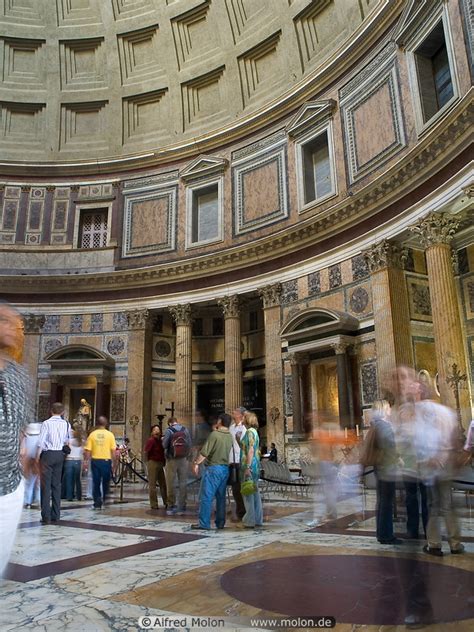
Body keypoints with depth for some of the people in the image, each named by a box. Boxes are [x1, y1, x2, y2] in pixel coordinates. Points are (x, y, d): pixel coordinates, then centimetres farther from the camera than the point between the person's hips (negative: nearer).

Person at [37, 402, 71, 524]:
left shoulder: (46, 423, -9)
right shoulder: (66, 424, 3)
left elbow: (41, 442, -11)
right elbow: (67, 441, 11)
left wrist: (38, 456, -2)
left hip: (48, 454, -4)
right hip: (60, 455, 4)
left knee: (46, 485, 0)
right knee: (56, 485, 12)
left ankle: (46, 516, -1)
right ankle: (56, 515, 16)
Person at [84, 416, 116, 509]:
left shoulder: (92, 434, -1)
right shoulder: (110, 434, -4)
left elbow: (87, 451, -4)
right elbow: (113, 450, -6)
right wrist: (113, 460, 3)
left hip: (95, 460, 1)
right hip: (106, 460, -1)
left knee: (96, 482, 9)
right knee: (106, 482, 13)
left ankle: (97, 502, 8)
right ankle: (105, 500, 15)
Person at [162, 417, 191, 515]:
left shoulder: (169, 431, -7)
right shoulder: (185, 430, 2)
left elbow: (165, 445, -9)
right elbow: (189, 444, 2)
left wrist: (163, 439, 11)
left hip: (172, 460, -3)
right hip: (183, 459, 3)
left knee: (170, 483, 7)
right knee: (183, 483, 7)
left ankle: (171, 506, 8)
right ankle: (181, 507, 8)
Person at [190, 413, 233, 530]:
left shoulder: (214, 434, -13)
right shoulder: (230, 436, 6)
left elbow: (204, 452, -16)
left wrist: (196, 463, -2)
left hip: (213, 468, -7)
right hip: (225, 468, 7)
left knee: (206, 496, -1)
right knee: (221, 497, 13)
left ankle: (204, 523, 0)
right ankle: (220, 523, 17)